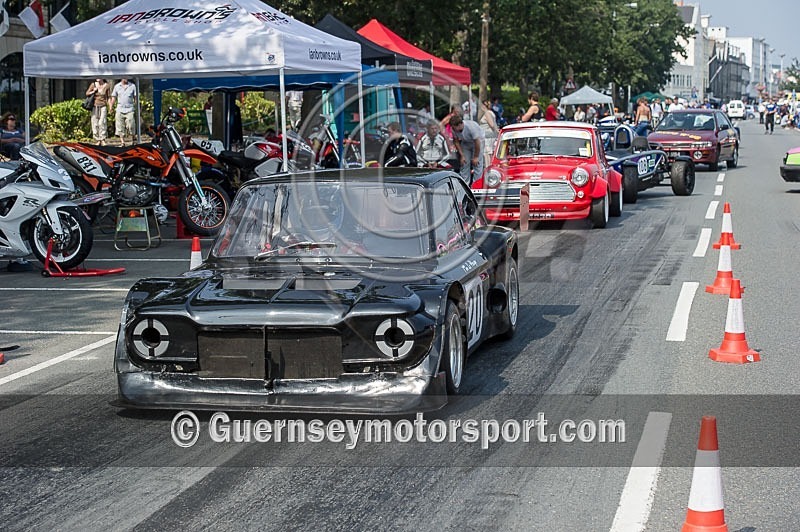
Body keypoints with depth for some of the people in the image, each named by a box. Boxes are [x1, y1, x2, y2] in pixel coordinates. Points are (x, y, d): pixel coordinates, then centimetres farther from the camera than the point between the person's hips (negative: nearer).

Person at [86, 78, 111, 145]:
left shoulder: (106, 86, -3)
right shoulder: (93, 85, 0)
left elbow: (109, 97, 2)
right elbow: (87, 93, 10)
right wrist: (94, 91, -8)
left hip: (103, 106, -2)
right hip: (95, 106, 2)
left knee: (102, 123, -11)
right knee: (95, 123, 0)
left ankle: (103, 140, -8)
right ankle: (97, 140, 5)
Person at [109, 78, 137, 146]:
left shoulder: (132, 86, 7)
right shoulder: (117, 86, 10)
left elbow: (135, 97, 8)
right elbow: (113, 97, 14)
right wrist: (111, 107, 8)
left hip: (129, 109, -2)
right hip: (120, 109, 2)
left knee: (131, 126, -6)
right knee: (120, 127, 0)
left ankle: (132, 141, 7)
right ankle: (122, 142, 4)